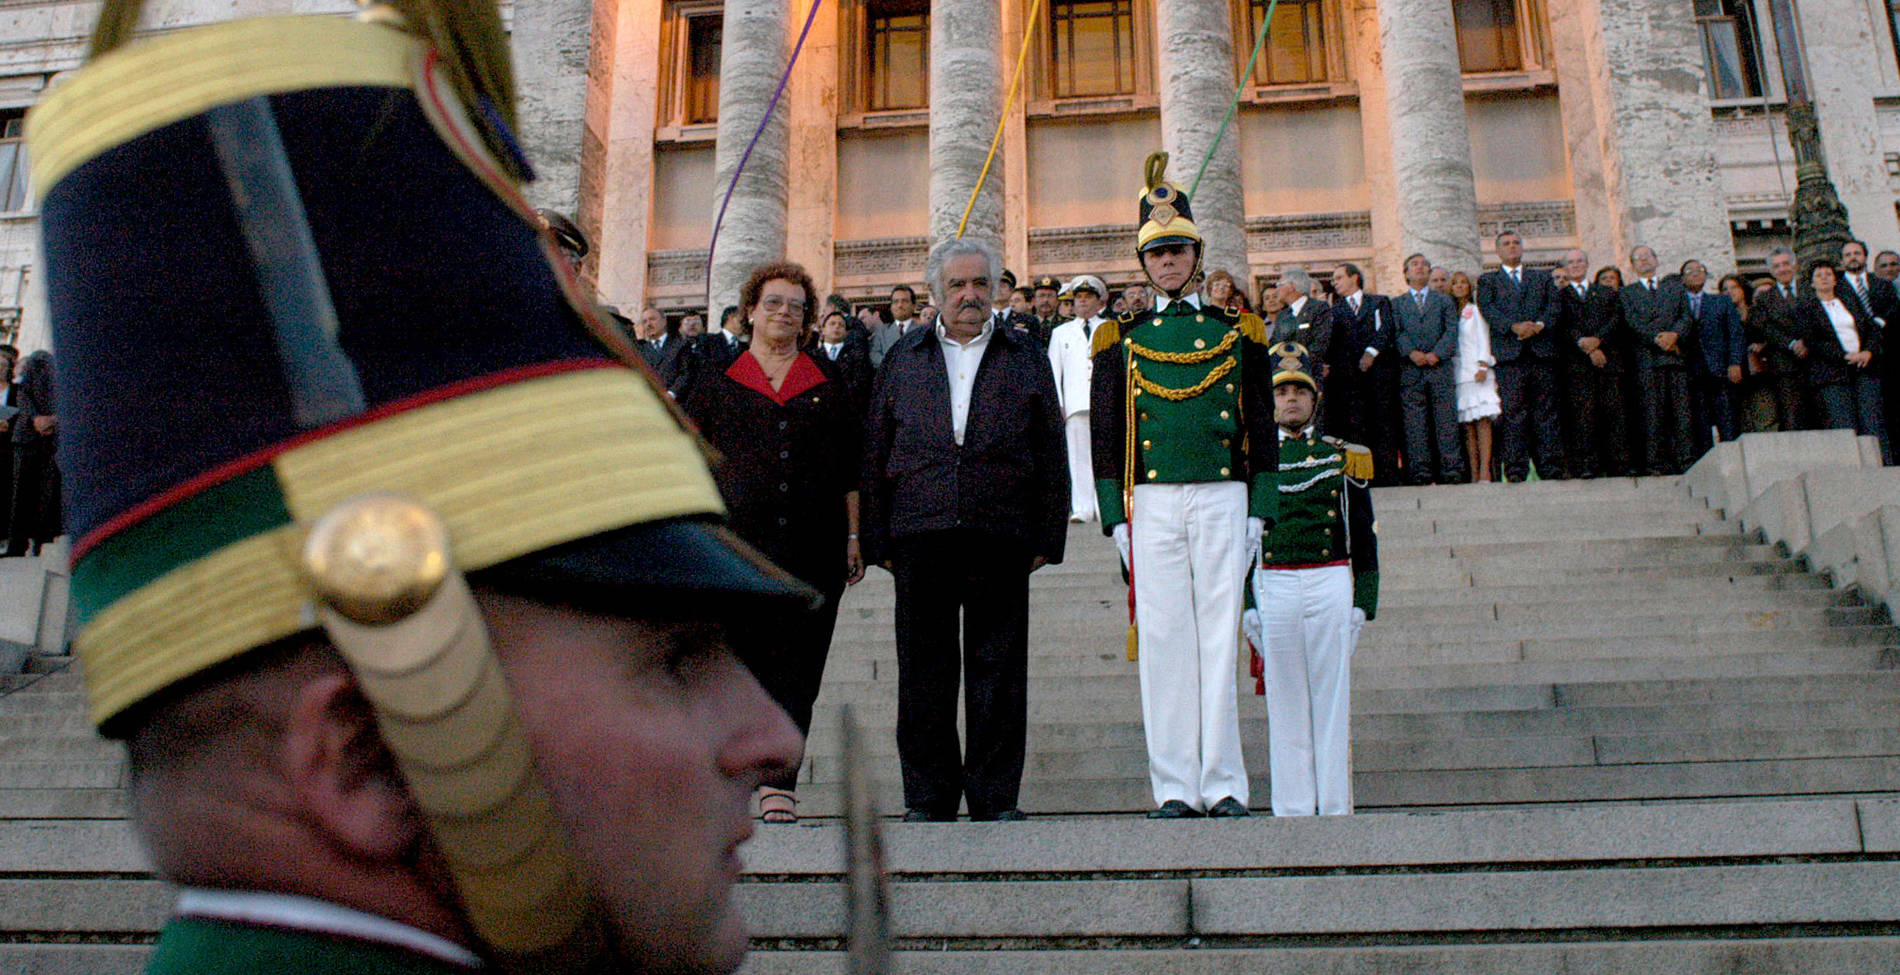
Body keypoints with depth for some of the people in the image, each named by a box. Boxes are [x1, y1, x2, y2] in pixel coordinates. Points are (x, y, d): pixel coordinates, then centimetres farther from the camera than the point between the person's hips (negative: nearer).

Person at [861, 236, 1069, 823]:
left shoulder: (1026, 359, 13)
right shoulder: (904, 358, 14)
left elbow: (1051, 459, 10)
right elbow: (875, 453, 11)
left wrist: (1048, 539, 2)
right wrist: (877, 541, 4)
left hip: (1000, 536, -1)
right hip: (920, 535, 1)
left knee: (998, 671, 2)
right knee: (924, 671, 4)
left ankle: (995, 797, 11)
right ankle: (929, 796, 14)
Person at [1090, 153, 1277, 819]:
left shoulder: (1236, 331, 11)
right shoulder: (1120, 339, 9)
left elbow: (1261, 429, 10)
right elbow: (1104, 436, 7)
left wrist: (1258, 512, 2)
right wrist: (1116, 518, 0)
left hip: (1223, 497, 0)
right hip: (1151, 501, 0)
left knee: (1219, 636, -2)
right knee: (1163, 639, 0)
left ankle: (1224, 785, 4)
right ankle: (1175, 787, 6)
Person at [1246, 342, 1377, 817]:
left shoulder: (1345, 457, 9)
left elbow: (1364, 536, 8)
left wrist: (1363, 601, 1)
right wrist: (1246, 604, 1)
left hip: (1332, 583, 0)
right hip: (1275, 587, 0)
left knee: (1333, 700, 2)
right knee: (1285, 702, 4)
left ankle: (1336, 808, 9)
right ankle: (1292, 808, 10)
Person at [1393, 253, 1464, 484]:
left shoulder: (1444, 301, 17)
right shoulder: (1397, 303, 16)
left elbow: (1451, 331, 4)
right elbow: (1396, 333, 2)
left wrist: (1436, 353, -12)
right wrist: (1411, 352, -15)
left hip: (1441, 368, 0)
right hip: (1410, 371, 0)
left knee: (1447, 421, -4)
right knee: (1415, 425, -4)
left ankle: (1452, 473, -4)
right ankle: (1421, 474, -3)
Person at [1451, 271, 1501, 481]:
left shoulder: (1476, 310, 11)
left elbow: (1483, 338, 3)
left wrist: (1483, 365, -9)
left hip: (1477, 371, -2)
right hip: (1458, 374, 2)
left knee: (1483, 420, -12)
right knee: (1467, 425, -4)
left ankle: (1485, 472, -18)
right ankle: (1473, 475, -7)